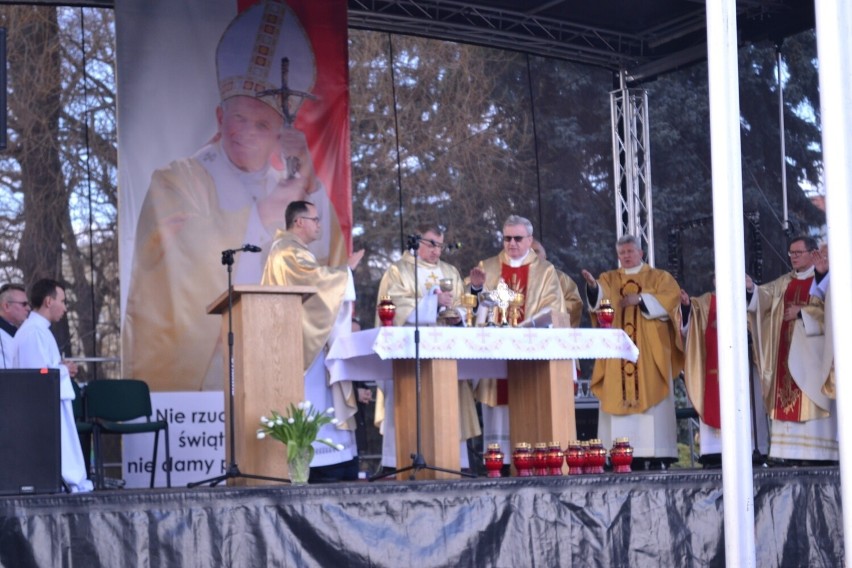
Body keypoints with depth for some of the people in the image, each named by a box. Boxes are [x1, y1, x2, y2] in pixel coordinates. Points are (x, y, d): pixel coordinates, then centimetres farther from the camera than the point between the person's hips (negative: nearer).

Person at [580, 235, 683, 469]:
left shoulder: (659, 277, 13)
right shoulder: (608, 279, 16)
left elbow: (670, 298, -5)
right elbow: (599, 299, -4)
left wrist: (640, 298, -15)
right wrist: (592, 286, -26)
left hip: (649, 351, -2)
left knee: (650, 397, -8)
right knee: (618, 398, -6)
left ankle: (655, 454, -10)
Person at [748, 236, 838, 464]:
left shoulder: (824, 280, 2)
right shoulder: (784, 282, 17)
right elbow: (765, 295, 3)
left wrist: (801, 311, -12)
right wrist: (751, 288, -17)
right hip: (787, 347, 5)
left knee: (811, 399, -10)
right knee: (787, 399, -1)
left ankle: (817, 452, -11)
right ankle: (791, 451, -3)